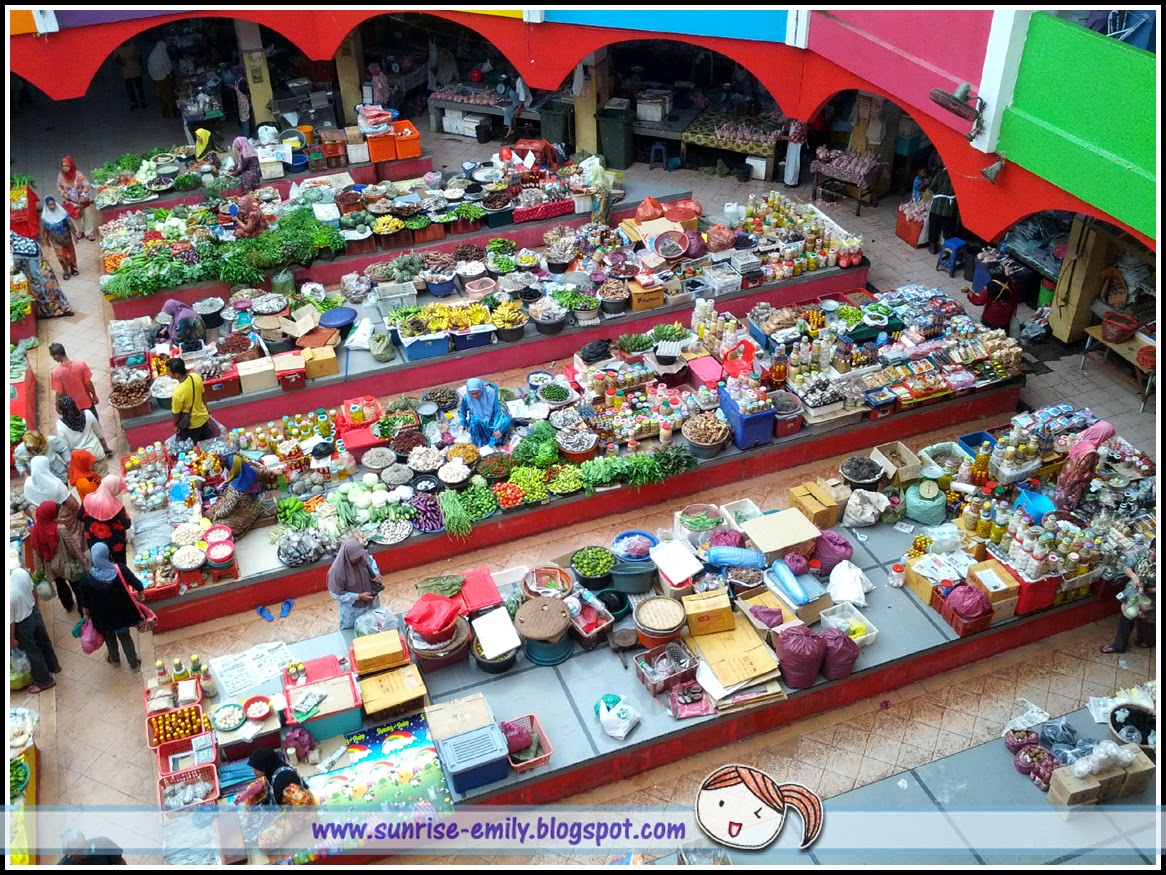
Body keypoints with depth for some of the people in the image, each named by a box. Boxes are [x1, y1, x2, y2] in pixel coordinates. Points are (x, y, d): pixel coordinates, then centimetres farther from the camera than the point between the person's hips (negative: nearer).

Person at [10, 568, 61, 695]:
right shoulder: (21, 572, -23)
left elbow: (10, 623, -23)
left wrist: (11, 639, -5)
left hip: (23, 624, -6)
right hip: (34, 613, 6)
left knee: (32, 652, 19)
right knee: (44, 641, 30)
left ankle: (44, 681, 41)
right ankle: (53, 666, 56)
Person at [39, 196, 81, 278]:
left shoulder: (62, 213, -15)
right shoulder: (45, 217, -13)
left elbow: (70, 224, -8)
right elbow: (45, 230, -2)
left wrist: (76, 234, -6)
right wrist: (47, 241, 4)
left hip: (66, 237, 1)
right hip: (56, 240, 0)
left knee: (71, 253, 14)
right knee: (61, 255, 5)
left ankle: (73, 268, 37)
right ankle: (65, 271, 24)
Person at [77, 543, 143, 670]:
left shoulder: (86, 578, -25)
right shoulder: (120, 569, -25)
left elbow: (84, 602, -11)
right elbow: (138, 585, -13)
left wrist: (86, 615, 9)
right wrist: (141, 593, 10)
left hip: (103, 616, 0)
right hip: (122, 613, 0)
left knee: (109, 638, 31)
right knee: (125, 637, 26)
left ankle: (115, 660, 55)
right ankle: (134, 664, 43)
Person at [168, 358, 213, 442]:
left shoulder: (178, 392, -37)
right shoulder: (196, 377, -19)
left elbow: (176, 413, -20)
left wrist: (175, 425, 0)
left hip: (190, 425, -6)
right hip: (204, 417, 6)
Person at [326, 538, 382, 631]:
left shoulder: (363, 556, -22)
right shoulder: (337, 571, -36)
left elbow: (371, 563, 2)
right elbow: (336, 594, -25)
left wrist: (377, 574, -18)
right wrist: (358, 596, -26)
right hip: (352, 609, -4)